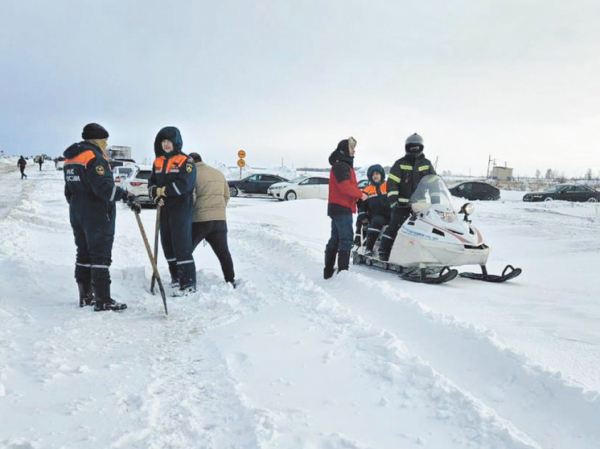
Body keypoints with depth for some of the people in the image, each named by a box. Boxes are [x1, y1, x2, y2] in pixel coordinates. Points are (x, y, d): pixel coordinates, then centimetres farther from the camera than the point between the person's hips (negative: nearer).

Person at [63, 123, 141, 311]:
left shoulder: (70, 158, 14)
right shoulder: (94, 157, -14)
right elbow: (104, 187, -25)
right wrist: (127, 196, -24)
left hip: (77, 215, 9)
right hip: (97, 216, -9)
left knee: (83, 255, 15)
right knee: (100, 256, -7)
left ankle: (85, 296, 22)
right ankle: (103, 301, -7)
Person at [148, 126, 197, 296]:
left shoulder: (186, 161, -7)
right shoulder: (158, 162, 14)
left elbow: (184, 185, -19)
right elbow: (152, 183, 11)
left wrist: (163, 190, -13)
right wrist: (156, 194, -10)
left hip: (181, 208, -7)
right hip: (164, 209, 7)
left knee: (181, 245, -11)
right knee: (167, 244, 12)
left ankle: (188, 283, -8)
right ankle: (176, 278, 26)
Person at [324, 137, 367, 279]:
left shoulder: (344, 165, 20)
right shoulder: (341, 166, -13)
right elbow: (345, 187, -22)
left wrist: (357, 195, 6)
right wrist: (360, 194, -10)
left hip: (338, 208, 11)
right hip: (342, 208, -11)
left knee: (335, 239, 12)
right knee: (346, 239, -11)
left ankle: (328, 271, 18)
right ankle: (343, 271, -12)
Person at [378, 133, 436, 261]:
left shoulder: (426, 164, 12)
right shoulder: (400, 164, 1)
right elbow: (392, 182, -6)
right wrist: (393, 199, -17)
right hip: (402, 204, -4)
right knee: (394, 226, -9)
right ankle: (383, 251, -5)